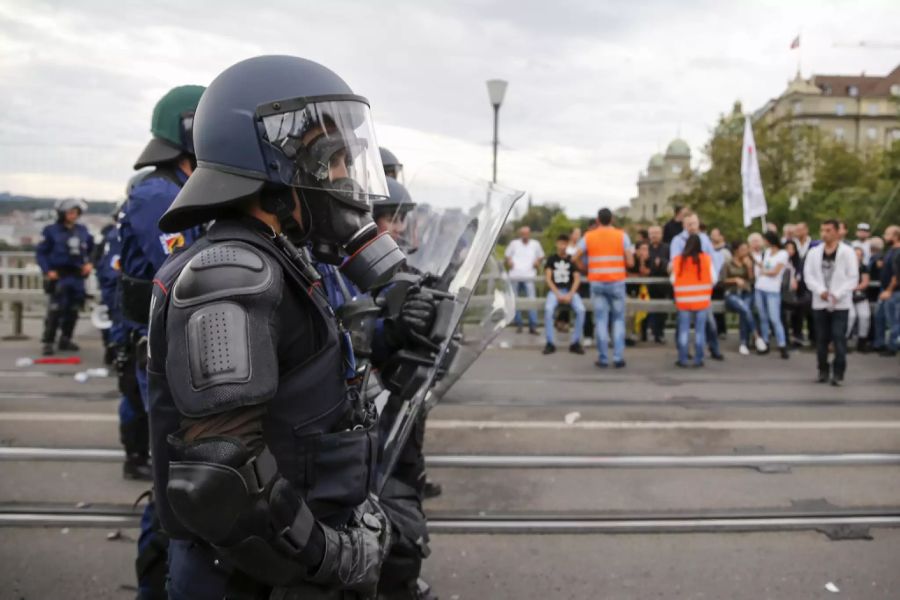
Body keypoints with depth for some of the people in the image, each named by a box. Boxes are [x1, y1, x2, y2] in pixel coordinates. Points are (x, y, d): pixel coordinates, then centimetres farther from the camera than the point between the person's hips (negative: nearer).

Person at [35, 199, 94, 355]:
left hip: (77, 276, 5)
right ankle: (48, 342, -3)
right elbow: (40, 252, -4)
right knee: (55, 310, -12)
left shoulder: (83, 231, 8)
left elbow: (91, 250, 20)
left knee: (73, 310, 10)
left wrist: (89, 263, 4)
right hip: (58, 276, -5)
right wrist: (48, 271, -13)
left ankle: (65, 340, 23)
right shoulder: (51, 231, -4)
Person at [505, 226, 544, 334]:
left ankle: (533, 326, -10)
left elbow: (541, 256, 23)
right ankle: (518, 325, 15)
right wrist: (508, 262, 0)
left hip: (529, 276, -1)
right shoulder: (514, 243, 9)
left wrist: (538, 262, 3)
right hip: (515, 276, 1)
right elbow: (507, 255, 19)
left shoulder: (535, 244, 10)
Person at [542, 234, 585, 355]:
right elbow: (548, 278, 2)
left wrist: (570, 295, -11)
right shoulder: (551, 259, 10)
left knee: (581, 310, -28)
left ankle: (575, 342, -16)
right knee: (548, 309, -32)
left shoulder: (572, 260, 11)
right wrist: (558, 294, -10)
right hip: (555, 290, -1)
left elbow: (577, 279, 4)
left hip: (570, 291, 1)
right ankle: (550, 343, -21)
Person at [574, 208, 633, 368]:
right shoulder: (622, 236, 0)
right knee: (618, 319, 8)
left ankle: (603, 358, 4)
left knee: (601, 320, 4)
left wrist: (586, 269, 18)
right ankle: (618, 357, 3)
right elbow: (630, 262, -4)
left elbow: (576, 258, 2)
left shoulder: (589, 236, 3)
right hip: (617, 282, -1)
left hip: (597, 283, 1)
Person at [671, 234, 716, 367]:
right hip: (702, 300, 0)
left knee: (683, 330, 5)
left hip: (683, 300, 0)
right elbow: (713, 279, -2)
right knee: (700, 330, 5)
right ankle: (698, 359, 7)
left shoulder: (678, 259, -5)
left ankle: (683, 360, 6)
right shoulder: (706, 258, -5)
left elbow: (673, 280, -3)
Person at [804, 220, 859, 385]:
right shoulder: (814, 252, 6)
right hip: (820, 302, 3)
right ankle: (823, 369, 21)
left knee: (839, 338, -6)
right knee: (821, 338, 8)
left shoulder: (847, 252, -3)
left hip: (841, 303, -3)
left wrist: (837, 294, -16)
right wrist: (820, 290, -13)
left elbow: (853, 278, -6)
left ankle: (838, 372, 1)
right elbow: (808, 275, 3)